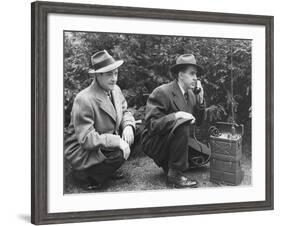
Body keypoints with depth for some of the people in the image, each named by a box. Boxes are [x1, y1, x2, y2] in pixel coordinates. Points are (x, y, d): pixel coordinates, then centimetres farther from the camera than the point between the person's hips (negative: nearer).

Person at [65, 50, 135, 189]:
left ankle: (109, 170, 9)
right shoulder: (84, 100, -27)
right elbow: (86, 139, -28)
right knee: (119, 154, -31)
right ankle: (86, 175, -4)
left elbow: (124, 112, 11)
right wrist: (117, 141, -34)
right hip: (82, 151, -9)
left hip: (105, 144, 9)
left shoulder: (115, 90, -1)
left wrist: (128, 126, -13)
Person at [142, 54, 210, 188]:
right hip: (154, 143, -8)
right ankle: (175, 175, -26)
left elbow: (198, 121, 7)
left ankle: (168, 164, 16)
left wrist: (200, 99, -5)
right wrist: (175, 116, -35)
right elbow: (151, 124, -24)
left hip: (174, 140, 8)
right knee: (181, 124, -33)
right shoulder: (161, 93, -18)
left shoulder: (191, 95, 7)